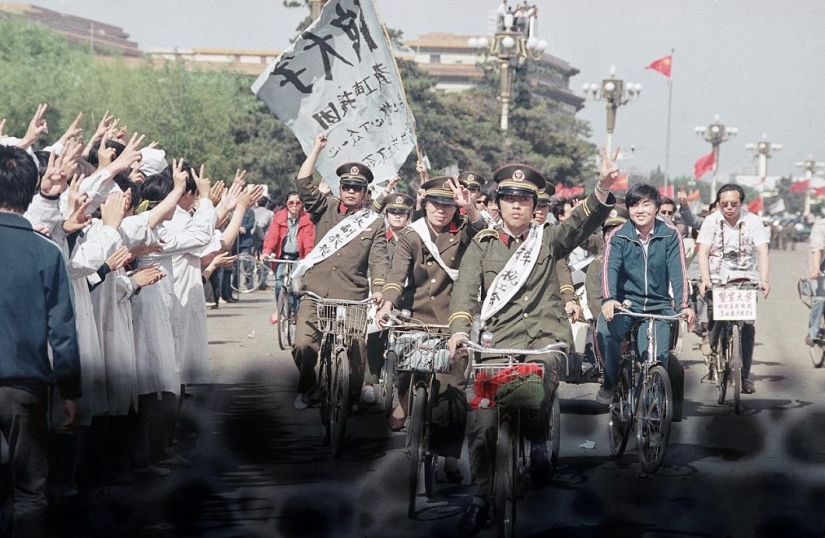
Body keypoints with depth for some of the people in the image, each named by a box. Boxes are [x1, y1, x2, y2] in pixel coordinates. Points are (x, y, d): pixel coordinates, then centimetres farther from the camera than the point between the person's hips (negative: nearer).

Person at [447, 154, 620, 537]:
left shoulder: (548, 239, 11)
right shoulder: (482, 246, 12)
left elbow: (582, 222, -6)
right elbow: (465, 289, -1)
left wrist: (603, 190, -26)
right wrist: (459, 329, -20)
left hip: (545, 333, -1)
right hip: (498, 339, 1)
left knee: (543, 367, -35)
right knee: (481, 420, -8)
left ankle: (538, 441, -10)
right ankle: (481, 500, 8)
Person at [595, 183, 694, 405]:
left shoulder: (670, 235, -3)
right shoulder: (618, 236, -4)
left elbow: (677, 271, -12)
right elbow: (609, 268, -18)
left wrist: (683, 305, -27)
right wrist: (608, 299, -37)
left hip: (659, 305, 0)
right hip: (626, 301, 0)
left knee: (657, 356, -15)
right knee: (605, 333, -29)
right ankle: (610, 384, -6)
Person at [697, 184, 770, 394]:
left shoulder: (753, 222, -2)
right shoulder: (711, 221, -1)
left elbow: (762, 253, -10)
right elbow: (703, 253, -7)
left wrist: (764, 280, -26)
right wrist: (705, 280, -23)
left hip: (745, 278, -1)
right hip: (717, 279, 1)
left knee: (747, 325, -13)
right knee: (714, 321, -13)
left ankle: (745, 374, -4)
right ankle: (715, 353, 15)